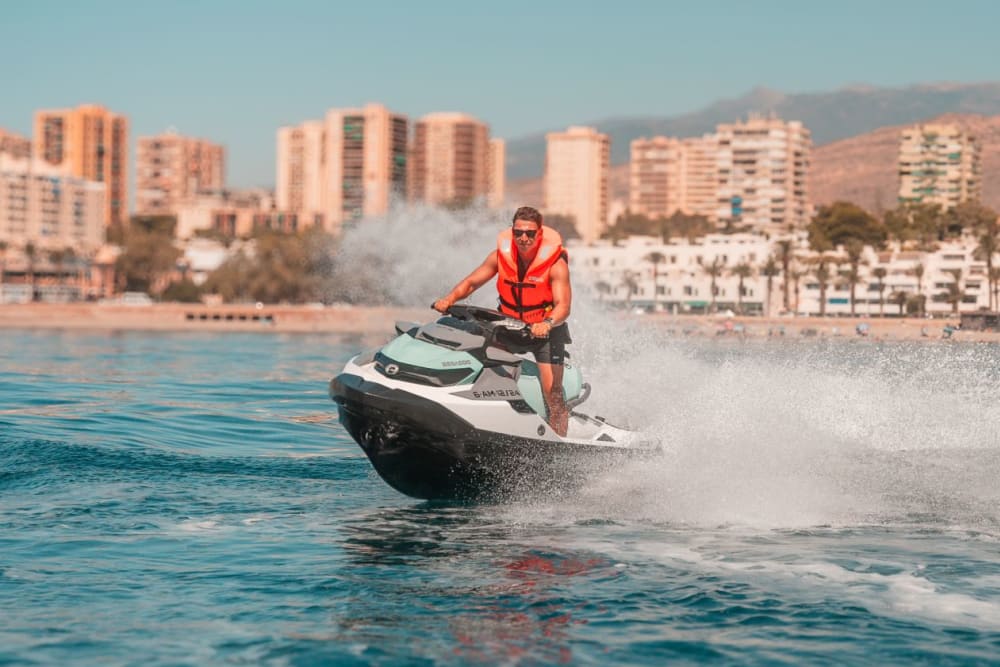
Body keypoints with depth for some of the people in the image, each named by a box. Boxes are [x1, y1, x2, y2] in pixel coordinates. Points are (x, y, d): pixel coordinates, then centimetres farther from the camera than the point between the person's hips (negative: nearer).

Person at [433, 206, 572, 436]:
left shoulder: (556, 263, -19)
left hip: (547, 329, -4)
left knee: (552, 391, -14)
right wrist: (449, 299, -21)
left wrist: (547, 324, -48)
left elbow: (563, 305, -27)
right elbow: (471, 282, -2)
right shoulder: (501, 255, -8)